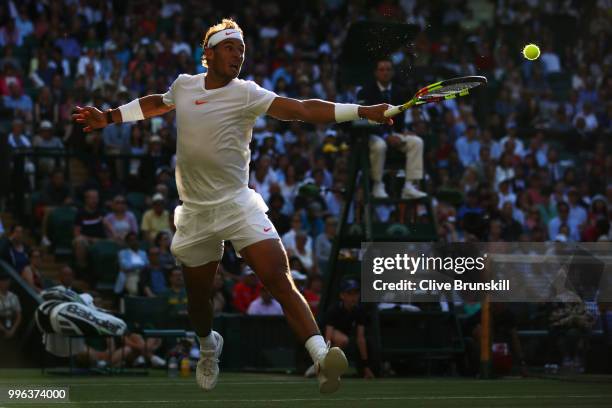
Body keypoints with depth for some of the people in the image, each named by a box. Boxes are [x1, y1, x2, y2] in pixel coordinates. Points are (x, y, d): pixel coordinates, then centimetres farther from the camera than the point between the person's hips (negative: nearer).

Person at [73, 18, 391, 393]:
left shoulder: (246, 94, -8)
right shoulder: (183, 86, 4)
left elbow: (301, 109, -18)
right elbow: (154, 104, 28)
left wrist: (363, 112, -28)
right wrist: (108, 117, 30)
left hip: (238, 205, -4)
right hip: (195, 214, 4)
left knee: (279, 279, -21)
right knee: (198, 294, 14)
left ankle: (321, 356, -34)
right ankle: (209, 346, 48)